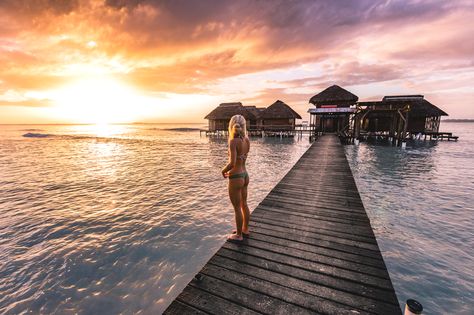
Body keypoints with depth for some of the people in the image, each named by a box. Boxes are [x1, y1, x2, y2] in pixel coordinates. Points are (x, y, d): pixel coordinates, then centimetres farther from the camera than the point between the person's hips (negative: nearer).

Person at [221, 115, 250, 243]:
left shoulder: (233, 141, -21)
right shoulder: (247, 140, 1)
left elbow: (232, 163, -26)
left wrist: (223, 170, -9)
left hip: (236, 178, -8)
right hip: (245, 175, 8)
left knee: (237, 208, 8)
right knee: (244, 204, 22)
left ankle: (239, 235, 25)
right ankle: (245, 229, 39)